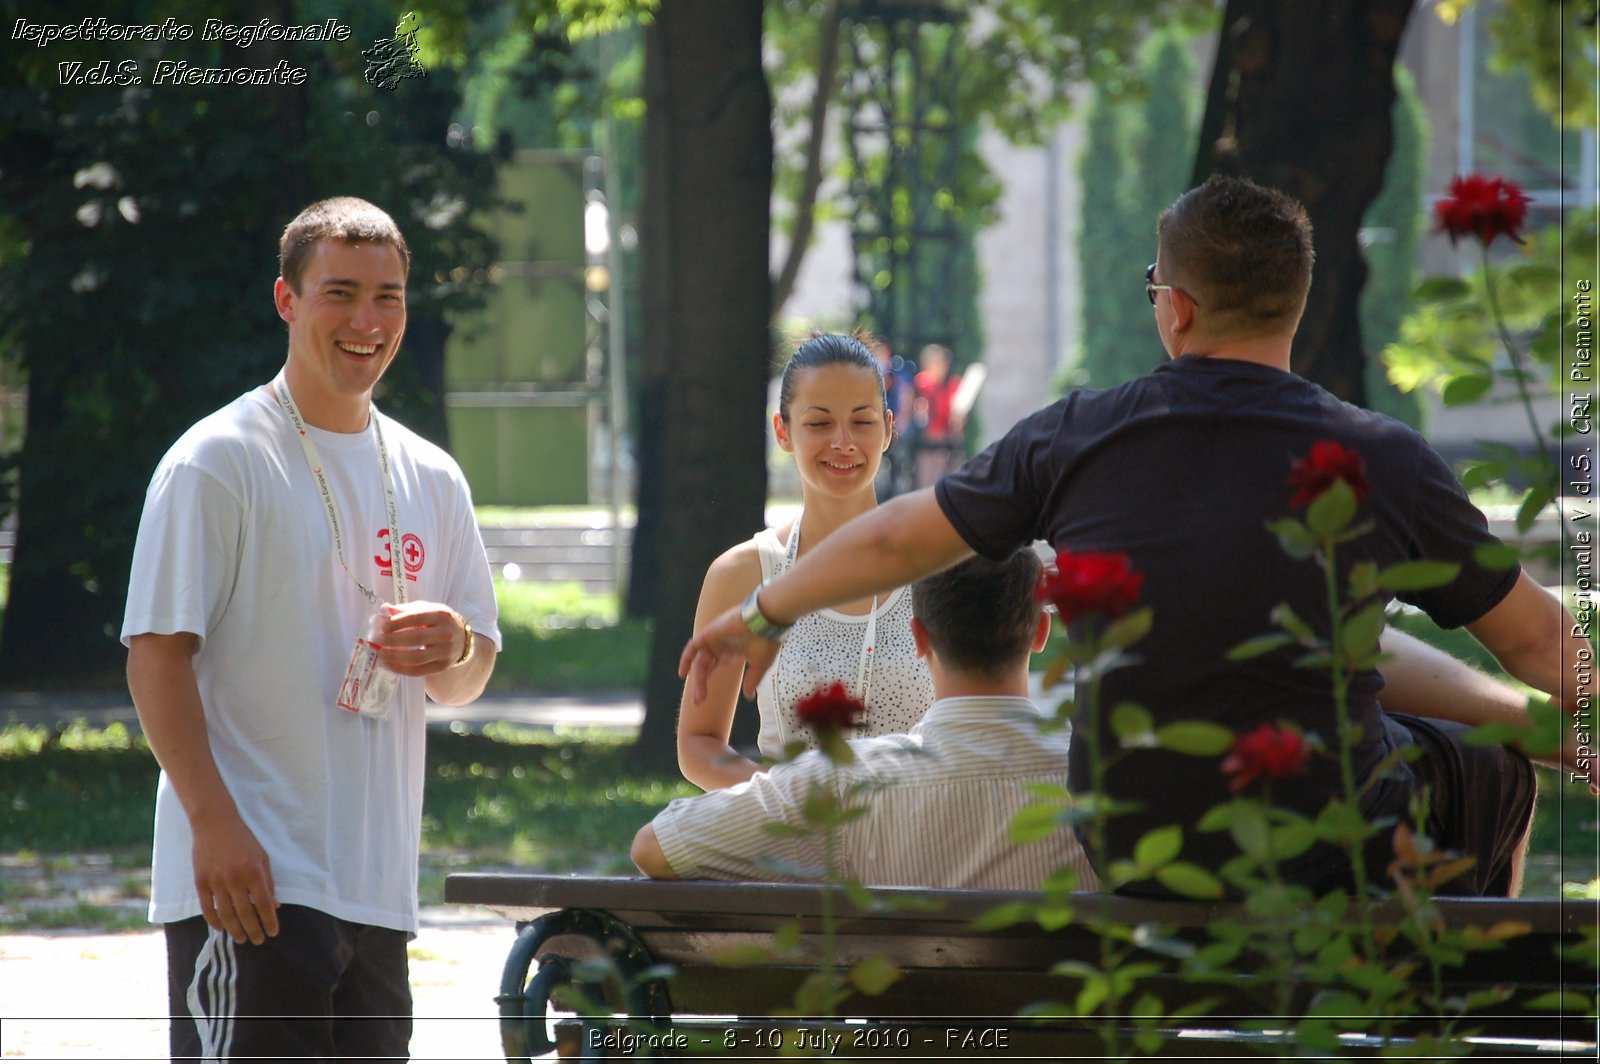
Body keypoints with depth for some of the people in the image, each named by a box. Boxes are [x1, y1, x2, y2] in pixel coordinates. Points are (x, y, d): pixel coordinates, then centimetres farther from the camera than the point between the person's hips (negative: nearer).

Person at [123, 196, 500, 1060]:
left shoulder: (430, 479, 15)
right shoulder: (217, 461, -5)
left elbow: (467, 681, 21)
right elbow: (156, 657, -10)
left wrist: (454, 648, -5)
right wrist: (215, 824, -20)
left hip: (378, 891, 7)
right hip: (249, 881, -7)